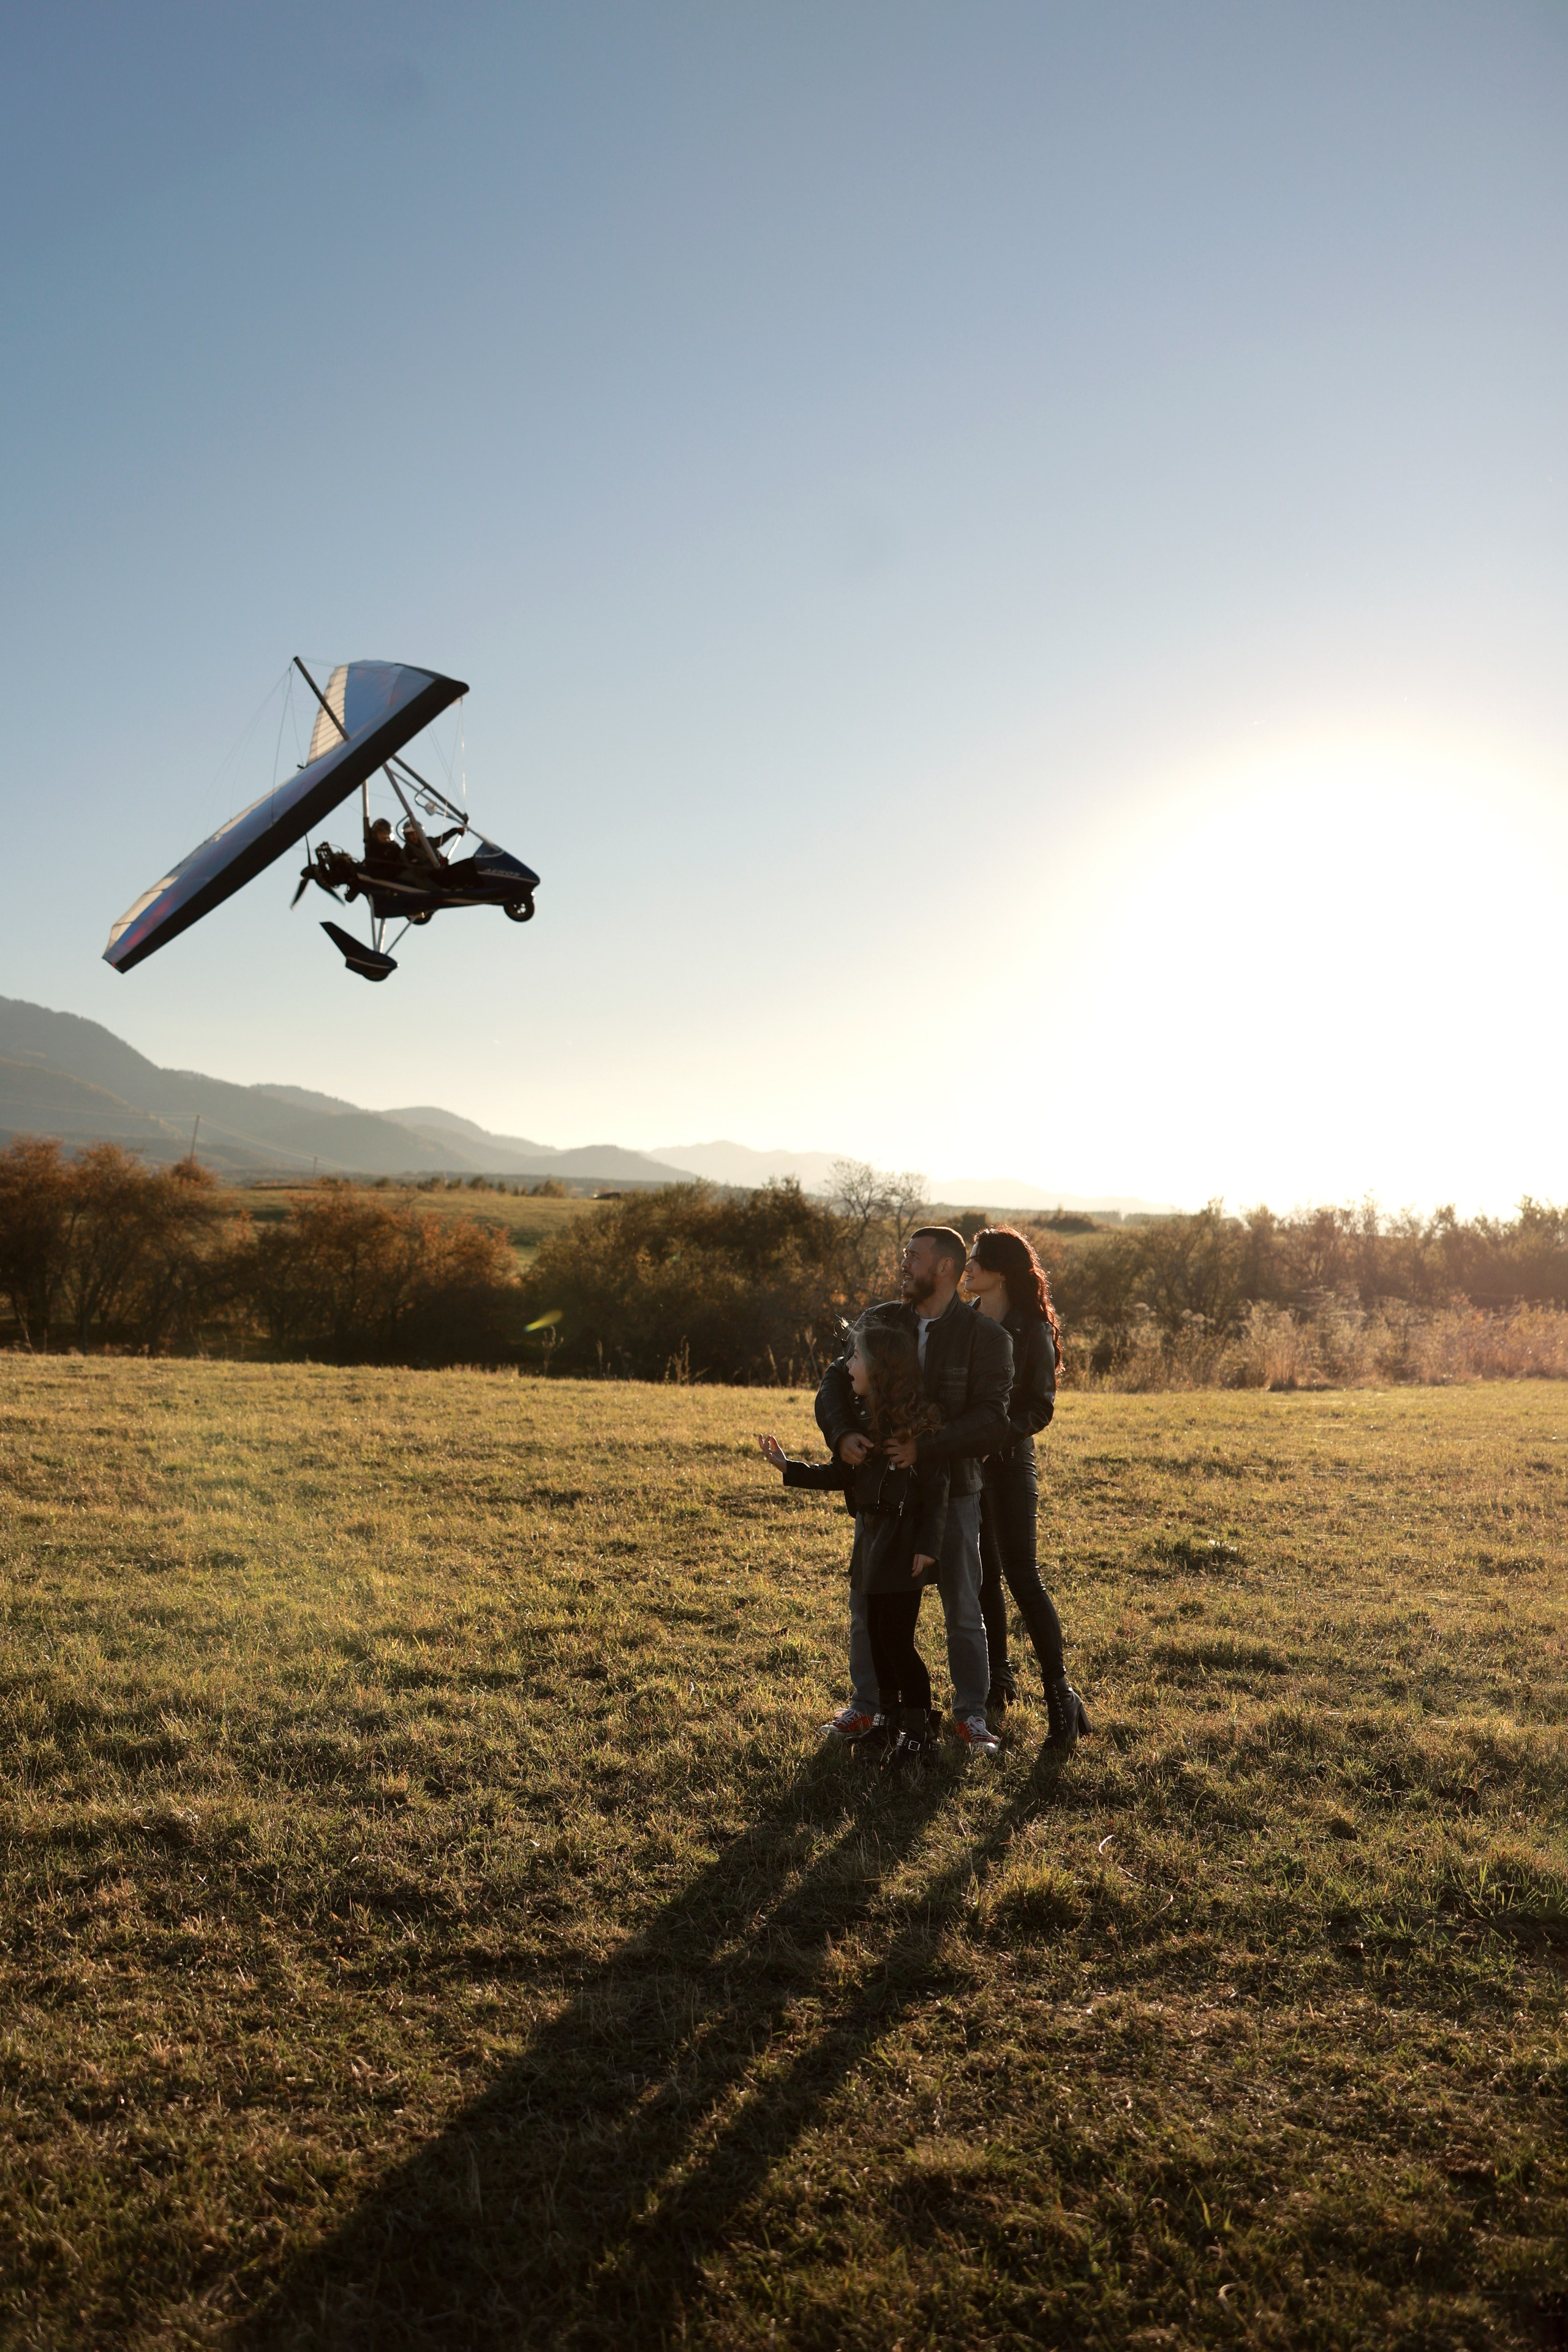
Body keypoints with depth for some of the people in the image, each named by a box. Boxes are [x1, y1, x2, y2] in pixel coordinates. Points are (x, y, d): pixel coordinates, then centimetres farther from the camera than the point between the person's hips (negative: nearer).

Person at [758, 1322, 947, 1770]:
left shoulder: (919, 1419, -15)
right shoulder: (863, 1418, 8)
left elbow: (936, 1488, -15)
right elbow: (840, 1474, 13)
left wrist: (927, 1546, -19)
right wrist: (789, 1468, 6)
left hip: (904, 1544, -7)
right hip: (871, 1537, 7)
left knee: (898, 1639, -3)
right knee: (877, 1634, 13)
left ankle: (919, 1730, 12)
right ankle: (887, 1717, 29)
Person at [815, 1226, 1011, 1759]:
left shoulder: (985, 1335, -9)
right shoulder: (878, 1321, 3)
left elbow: (991, 1421, -18)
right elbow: (834, 1382, -1)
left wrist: (924, 1448, -29)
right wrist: (842, 1434, -22)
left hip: (952, 1490, -3)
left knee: (963, 1608, 6)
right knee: (867, 1601, 10)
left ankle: (971, 1715, 20)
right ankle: (866, 1704, 27)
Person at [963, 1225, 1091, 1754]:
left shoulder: (1031, 1331, -7)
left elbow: (1039, 1406, -10)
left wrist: (1001, 1431, -25)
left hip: (1008, 1461, -5)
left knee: (1021, 1576, -9)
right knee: (983, 1574, 11)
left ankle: (1060, 1695, -4)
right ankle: (998, 1680, 24)